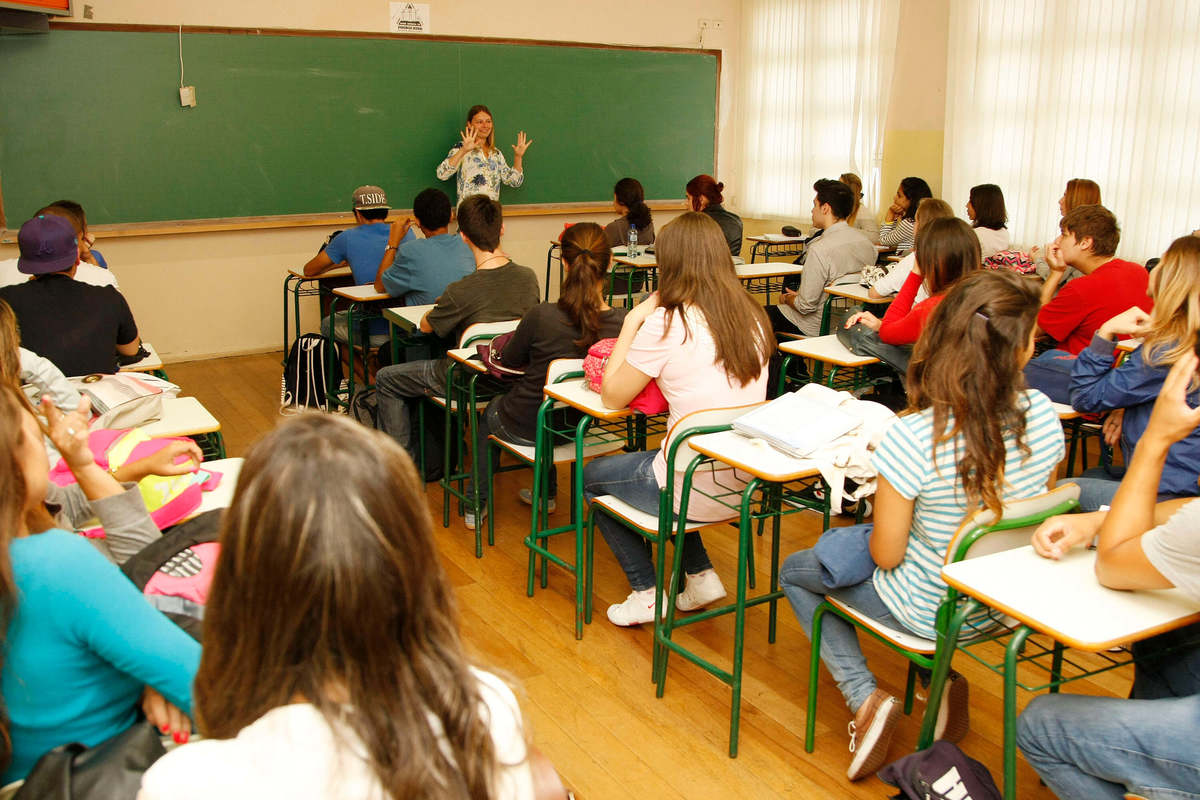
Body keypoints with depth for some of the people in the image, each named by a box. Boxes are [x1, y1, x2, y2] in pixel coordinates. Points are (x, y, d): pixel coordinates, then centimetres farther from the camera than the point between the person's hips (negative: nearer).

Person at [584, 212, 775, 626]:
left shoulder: (665, 325, -18)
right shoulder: (754, 317, 1)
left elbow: (612, 395, -7)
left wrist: (632, 321, -1)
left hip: (697, 492, -6)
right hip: (746, 483, 7)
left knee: (591, 476, 21)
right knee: (653, 462, 34)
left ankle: (646, 593, 21)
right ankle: (701, 576, 27)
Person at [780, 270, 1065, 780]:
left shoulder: (912, 439, -33)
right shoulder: (1042, 416, -17)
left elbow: (886, 555, -21)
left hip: (931, 611, -5)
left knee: (795, 572, 20)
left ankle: (865, 697, 7)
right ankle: (942, 680, 24)